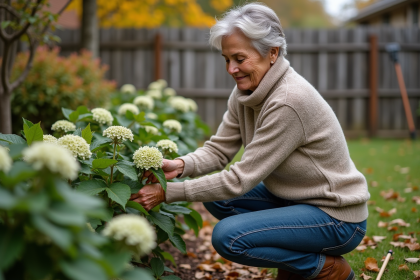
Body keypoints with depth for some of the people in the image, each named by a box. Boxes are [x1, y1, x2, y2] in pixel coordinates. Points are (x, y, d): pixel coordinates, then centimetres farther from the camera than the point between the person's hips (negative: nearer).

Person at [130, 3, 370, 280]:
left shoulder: (289, 101, -28)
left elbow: (241, 179, -26)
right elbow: (219, 149, 0)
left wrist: (168, 192, -25)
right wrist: (181, 165, -21)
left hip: (336, 216, -9)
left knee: (228, 237, -21)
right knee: (215, 197, 3)